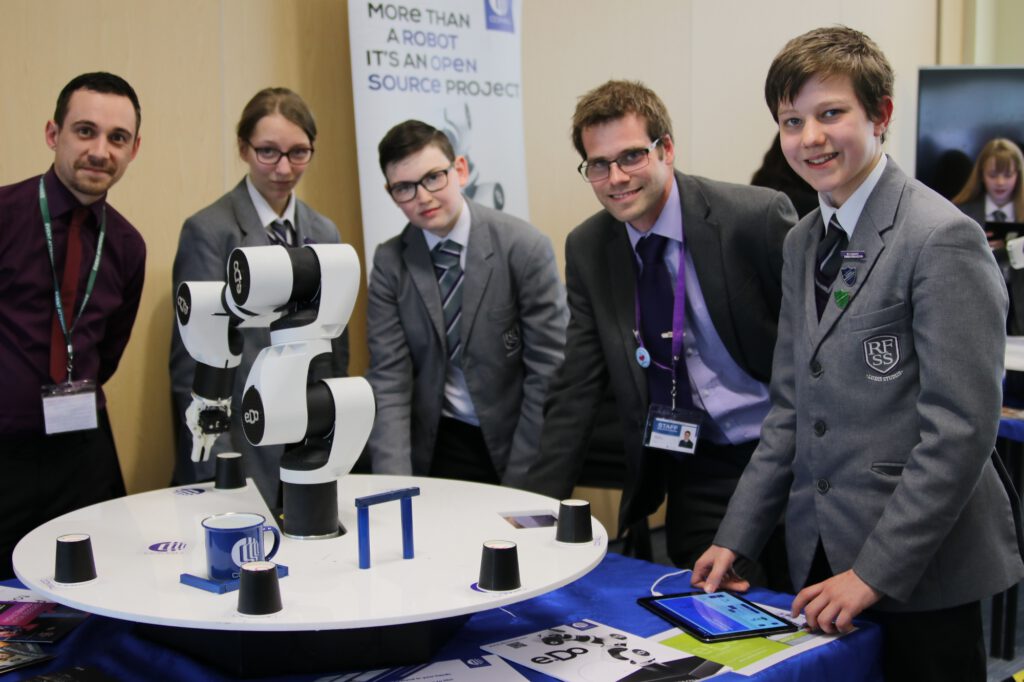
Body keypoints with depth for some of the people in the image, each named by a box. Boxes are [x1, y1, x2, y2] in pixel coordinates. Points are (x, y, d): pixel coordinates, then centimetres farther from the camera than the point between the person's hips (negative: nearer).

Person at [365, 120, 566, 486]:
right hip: (434, 449, 2)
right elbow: (388, 378, -8)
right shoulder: (389, 262, -4)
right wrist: (395, 484, -19)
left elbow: (548, 372, -12)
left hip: (512, 443, -2)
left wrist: (519, 482, -14)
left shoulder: (524, 246, -12)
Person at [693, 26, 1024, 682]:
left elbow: (961, 431, -18)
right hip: (822, 555, 7)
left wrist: (875, 572, -17)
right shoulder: (803, 241, 9)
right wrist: (735, 539, 7)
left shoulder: (945, 240, -15)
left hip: (921, 573, -6)